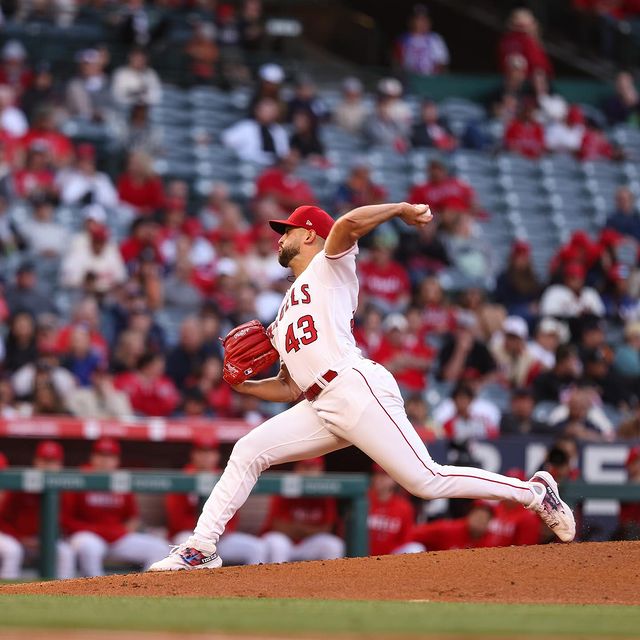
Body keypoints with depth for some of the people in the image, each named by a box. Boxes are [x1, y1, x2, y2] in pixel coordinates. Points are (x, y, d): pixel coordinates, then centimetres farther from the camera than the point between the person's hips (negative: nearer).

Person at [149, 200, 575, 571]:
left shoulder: (329, 268, 10)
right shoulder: (286, 313, 32)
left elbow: (348, 224, -13)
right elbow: (290, 388, 28)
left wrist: (402, 209, -2)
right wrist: (242, 386, 13)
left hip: (356, 389, -8)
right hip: (319, 408, 8)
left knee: (427, 481, -13)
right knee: (248, 451, -3)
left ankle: (534, 493, -2)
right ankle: (203, 547, -2)